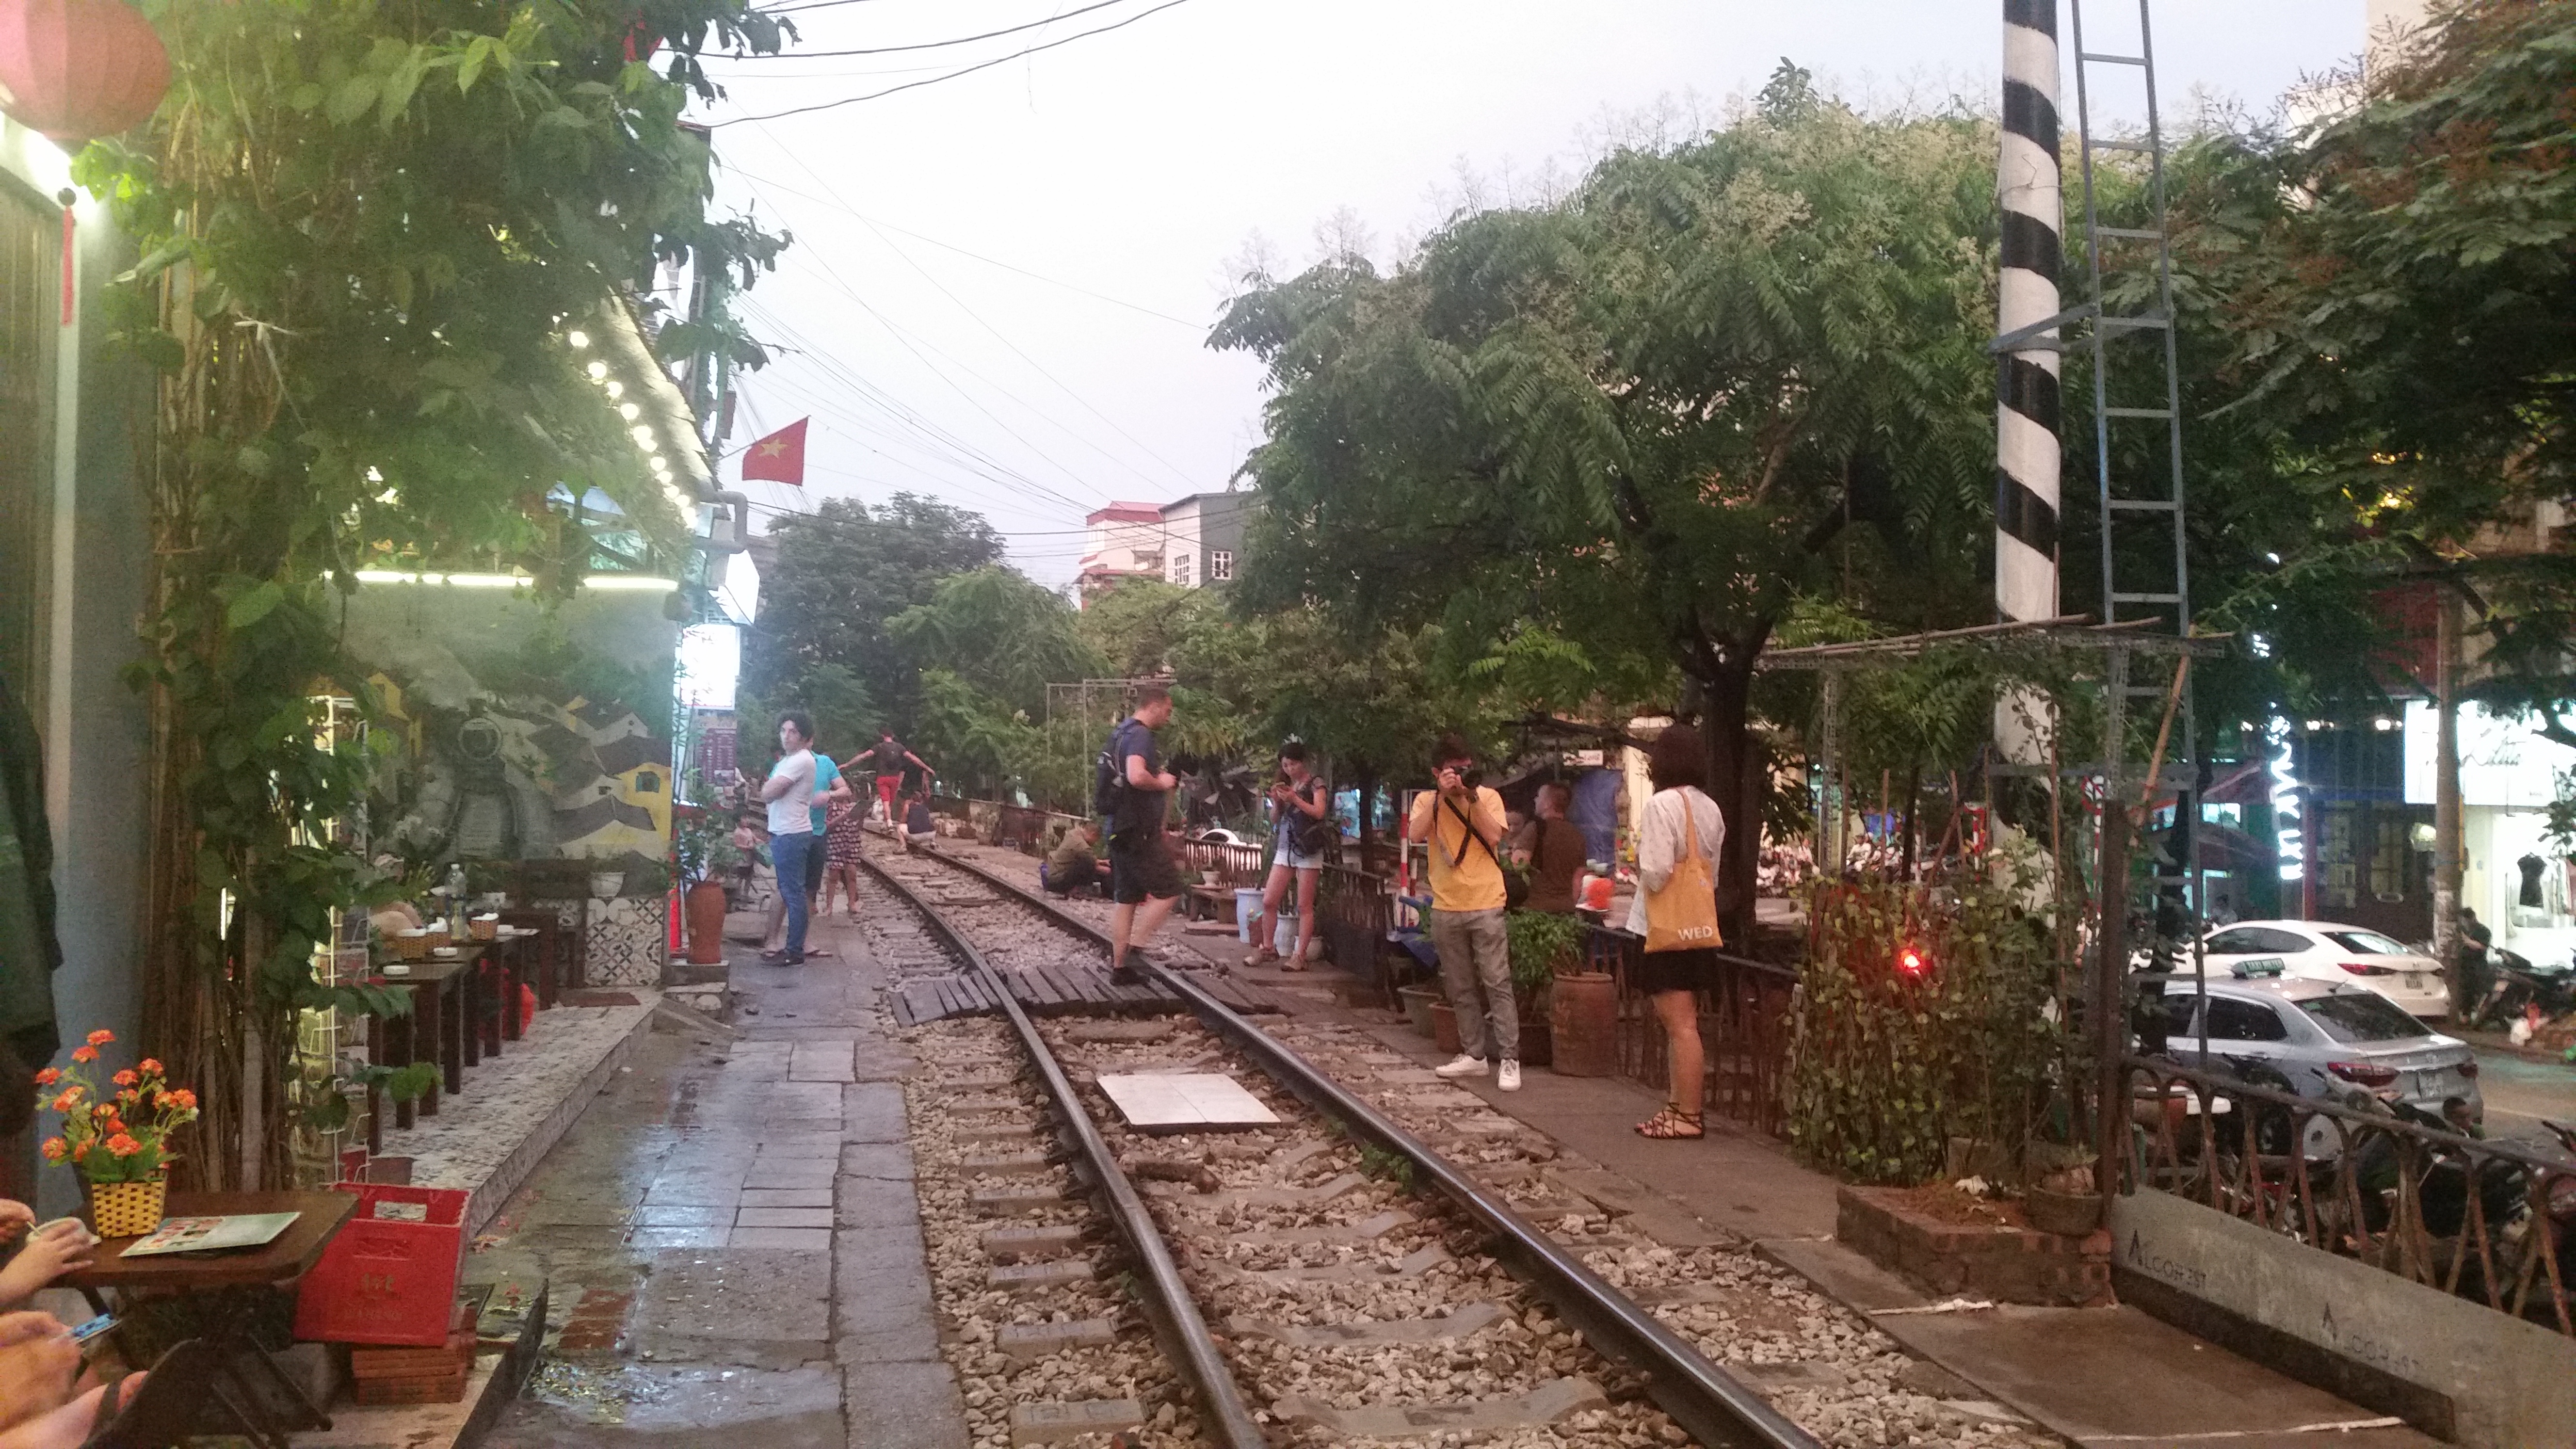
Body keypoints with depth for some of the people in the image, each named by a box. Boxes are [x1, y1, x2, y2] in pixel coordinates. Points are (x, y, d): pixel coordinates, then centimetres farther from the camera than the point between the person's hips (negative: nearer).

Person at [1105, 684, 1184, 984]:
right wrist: (1161, 782, -14)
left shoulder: (1122, 732, 18)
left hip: (1121, 829, 10)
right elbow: (1137, 776, -32)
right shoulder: (1140, 735, -15)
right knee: (1168, 892, -4)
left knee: (1126, 899, 11)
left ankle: (1119, 966, 14)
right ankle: (1131, 947, -6)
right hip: (1140, 832, -10)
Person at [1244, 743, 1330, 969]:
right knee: (1268, 901, 2)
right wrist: (1276, 802, -3)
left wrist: (1295, 799, -19)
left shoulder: (1315, 783, 0)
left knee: (1305, 906, -4)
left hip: (1308, 850, -6)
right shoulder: (1284, 785, 15)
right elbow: (1275, 820, 16)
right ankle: (1267, 948, 14)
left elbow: (1319, 813, -12)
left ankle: (1299, 956, -3)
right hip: (1284, 848, 6)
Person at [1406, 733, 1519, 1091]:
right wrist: (1442, 794, -16)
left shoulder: (1488, 796, 1)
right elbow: (1415, 835, -13)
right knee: (1461, 989, 10)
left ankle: (1509, 1059, -4)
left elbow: (1494, 837, -13)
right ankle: (1473, 1054, 18)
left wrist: (1472, 796, -17)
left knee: (1497, 984, -5)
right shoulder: (1427, 800, 5)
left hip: (1486, 906, -3)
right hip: (1446, 909, 3)